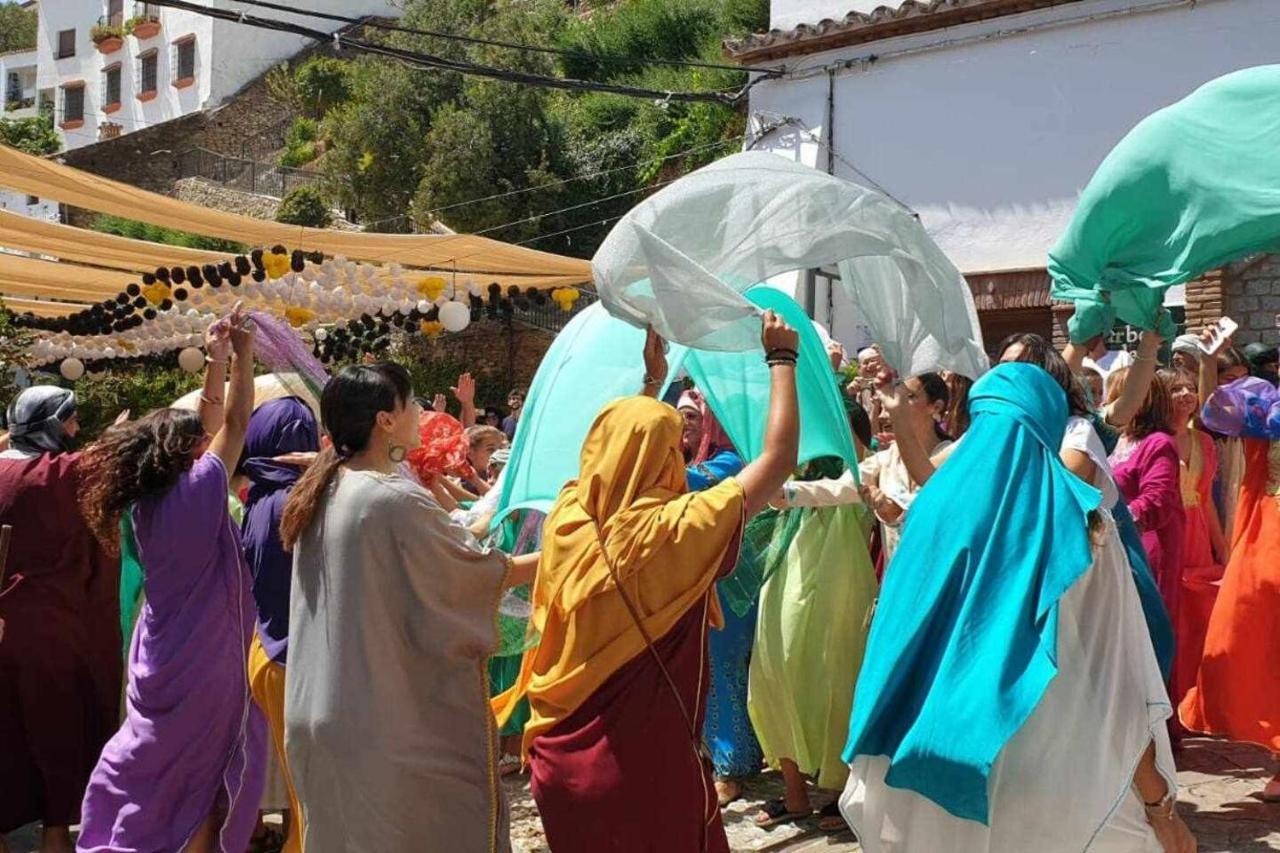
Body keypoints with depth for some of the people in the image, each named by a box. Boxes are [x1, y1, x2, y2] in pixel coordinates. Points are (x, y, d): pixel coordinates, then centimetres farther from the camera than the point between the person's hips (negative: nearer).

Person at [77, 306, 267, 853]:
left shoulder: (149, 502, 4)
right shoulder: (194, 493, -17)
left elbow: (209, 425, 11)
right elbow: (234, 426, -9)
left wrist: (216, 360, 12)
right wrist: (242, 356, -2)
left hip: (166, 658, 7)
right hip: (201, 662, -7)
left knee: (159, 772, 17)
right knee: (197, 787, 4)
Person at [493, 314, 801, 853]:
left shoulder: (567, 519, -5)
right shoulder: (676, 532, -18)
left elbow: (613, 445, 18)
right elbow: (779, 458, -10)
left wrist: (652, 380, 24)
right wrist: (781, 359, 1)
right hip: (646, 770, -5)